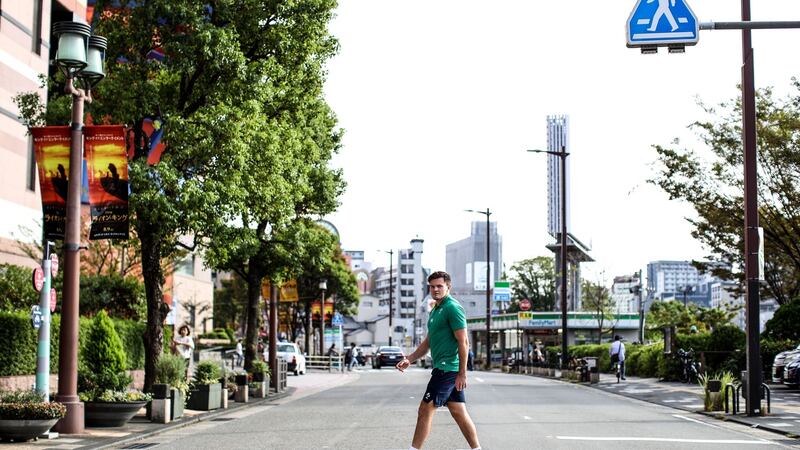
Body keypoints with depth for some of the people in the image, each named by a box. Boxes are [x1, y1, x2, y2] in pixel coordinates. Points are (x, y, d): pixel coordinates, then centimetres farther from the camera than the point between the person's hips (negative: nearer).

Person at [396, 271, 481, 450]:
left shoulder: (452, 308, -12)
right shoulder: (435, 311, 18)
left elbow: (463, 342, -17)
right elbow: (428, 342, 26)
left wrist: (462, 373, -20)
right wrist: (409, 359, 15)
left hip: (447, 368, -10)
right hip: (444, 368, 10)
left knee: (425, 410, -5)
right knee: (459, 412, 9)